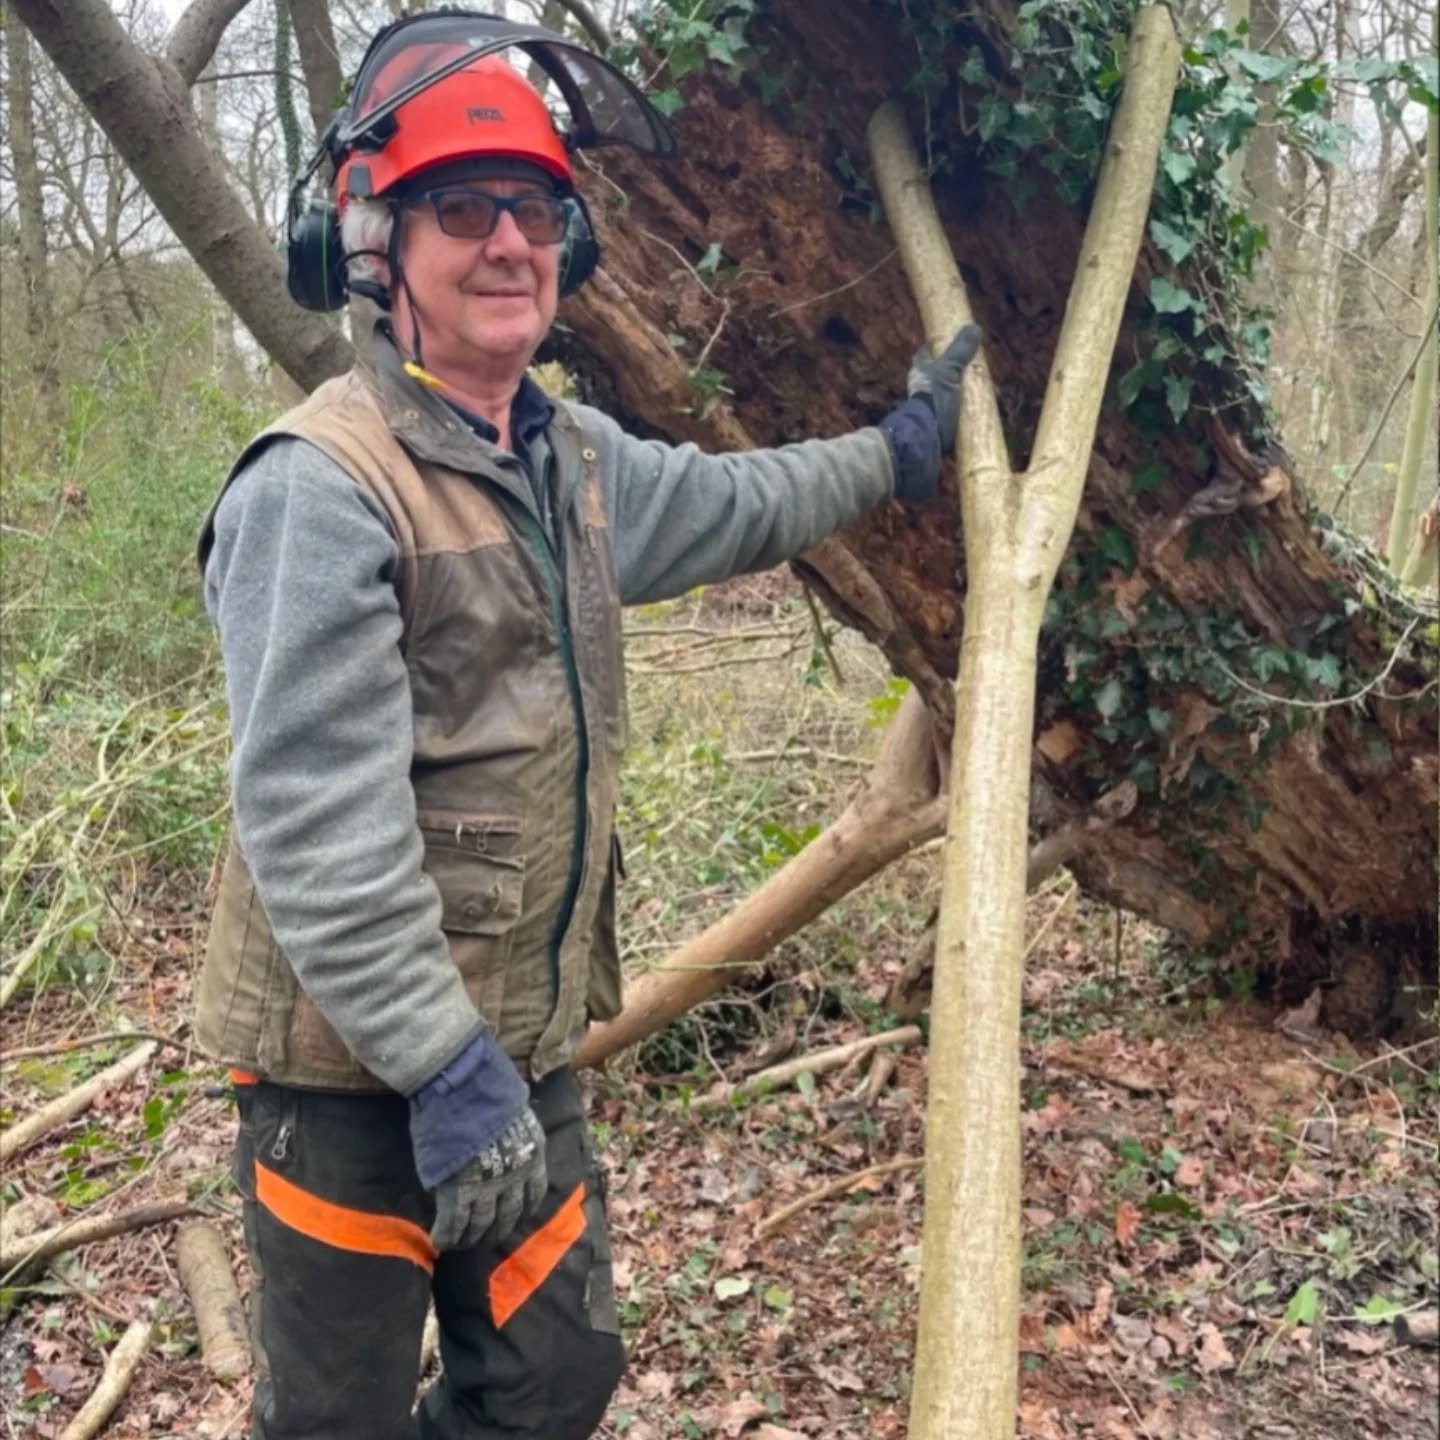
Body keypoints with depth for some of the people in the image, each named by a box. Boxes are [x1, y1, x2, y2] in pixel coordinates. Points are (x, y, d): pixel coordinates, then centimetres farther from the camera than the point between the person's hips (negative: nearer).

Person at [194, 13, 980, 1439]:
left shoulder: (573, 457, 7)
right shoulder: (323, 485, -21)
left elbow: (727, 504, 27)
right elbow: (316, 828, -25)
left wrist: (895, 451, 36)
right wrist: (444, 1070, -25)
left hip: (526, 1040, 8)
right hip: (353, 1066, -8)